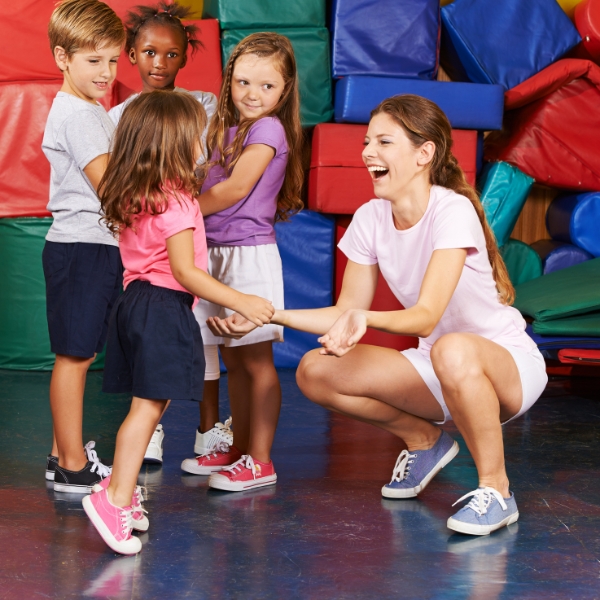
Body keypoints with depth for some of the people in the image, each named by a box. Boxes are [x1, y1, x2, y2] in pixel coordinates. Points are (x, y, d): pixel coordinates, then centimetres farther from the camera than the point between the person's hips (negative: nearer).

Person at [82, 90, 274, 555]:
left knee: (147, 405, 15)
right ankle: (115, 499, -12)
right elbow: (185, 271, -18)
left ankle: (119, 489, 19)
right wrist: (242, 303, -17)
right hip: (163, 308, -9)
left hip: (136, 301, 9)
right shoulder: (175, 202, -15)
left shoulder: (132, 199, 12)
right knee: (149, 406, -8)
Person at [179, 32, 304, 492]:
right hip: (218, 252, 9)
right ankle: (239, 449, 25)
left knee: (257, 360, -3)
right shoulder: (227, 128, 15)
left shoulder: (268, 128, -10)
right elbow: (211, 187, 15)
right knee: (233, 359, 15)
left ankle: (260, 461, 1)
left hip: (251, 253, -9)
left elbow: (236, 189, -16)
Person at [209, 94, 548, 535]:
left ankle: (495, 489, -19)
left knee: (453, 351, -42)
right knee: (315, 372, -12)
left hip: (508, 365, -6)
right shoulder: (371, 219, -4)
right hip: (436, 367, 7)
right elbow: (346, 311, 0)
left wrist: (366, 320, -52)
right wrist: (269, 314, -12)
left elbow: (427, 316, -33)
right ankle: (423, 440, 13)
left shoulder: (452, 211, -23)